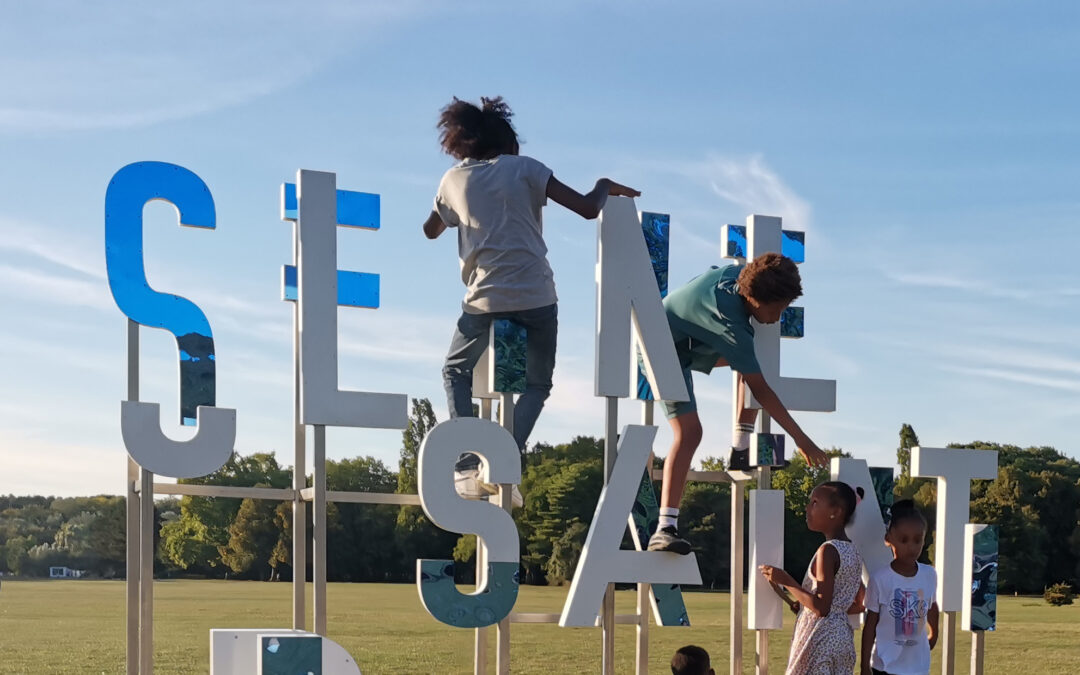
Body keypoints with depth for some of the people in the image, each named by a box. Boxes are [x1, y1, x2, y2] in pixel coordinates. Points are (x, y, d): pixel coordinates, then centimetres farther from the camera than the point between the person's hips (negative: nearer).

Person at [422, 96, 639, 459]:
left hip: (485, 300, 1)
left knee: (456, 372, 23)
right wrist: (604, 186, 16)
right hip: (537, 299, -1)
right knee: (537, 384, 18)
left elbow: (431, 231, 29)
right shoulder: (523, 168, 3)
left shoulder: (454, 180, 11)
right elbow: (588, 208, -4)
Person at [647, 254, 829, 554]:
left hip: (688, 339, 10)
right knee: (689, 432, -24)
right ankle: (665, 529, -32)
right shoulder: (731, 323, -37)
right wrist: (801, 439, -30)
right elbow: (760, 390, -33)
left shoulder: (737, 272, -16)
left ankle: (741, 450, 11)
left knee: (752, 363, 10)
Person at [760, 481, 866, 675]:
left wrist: (786, 581, -14)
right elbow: (859, 605, 18)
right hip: (841, 636, 9)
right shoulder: (852, 551, 11)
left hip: (819, 639, -9)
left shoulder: (828, 550, -16)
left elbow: (821, 607, -21)